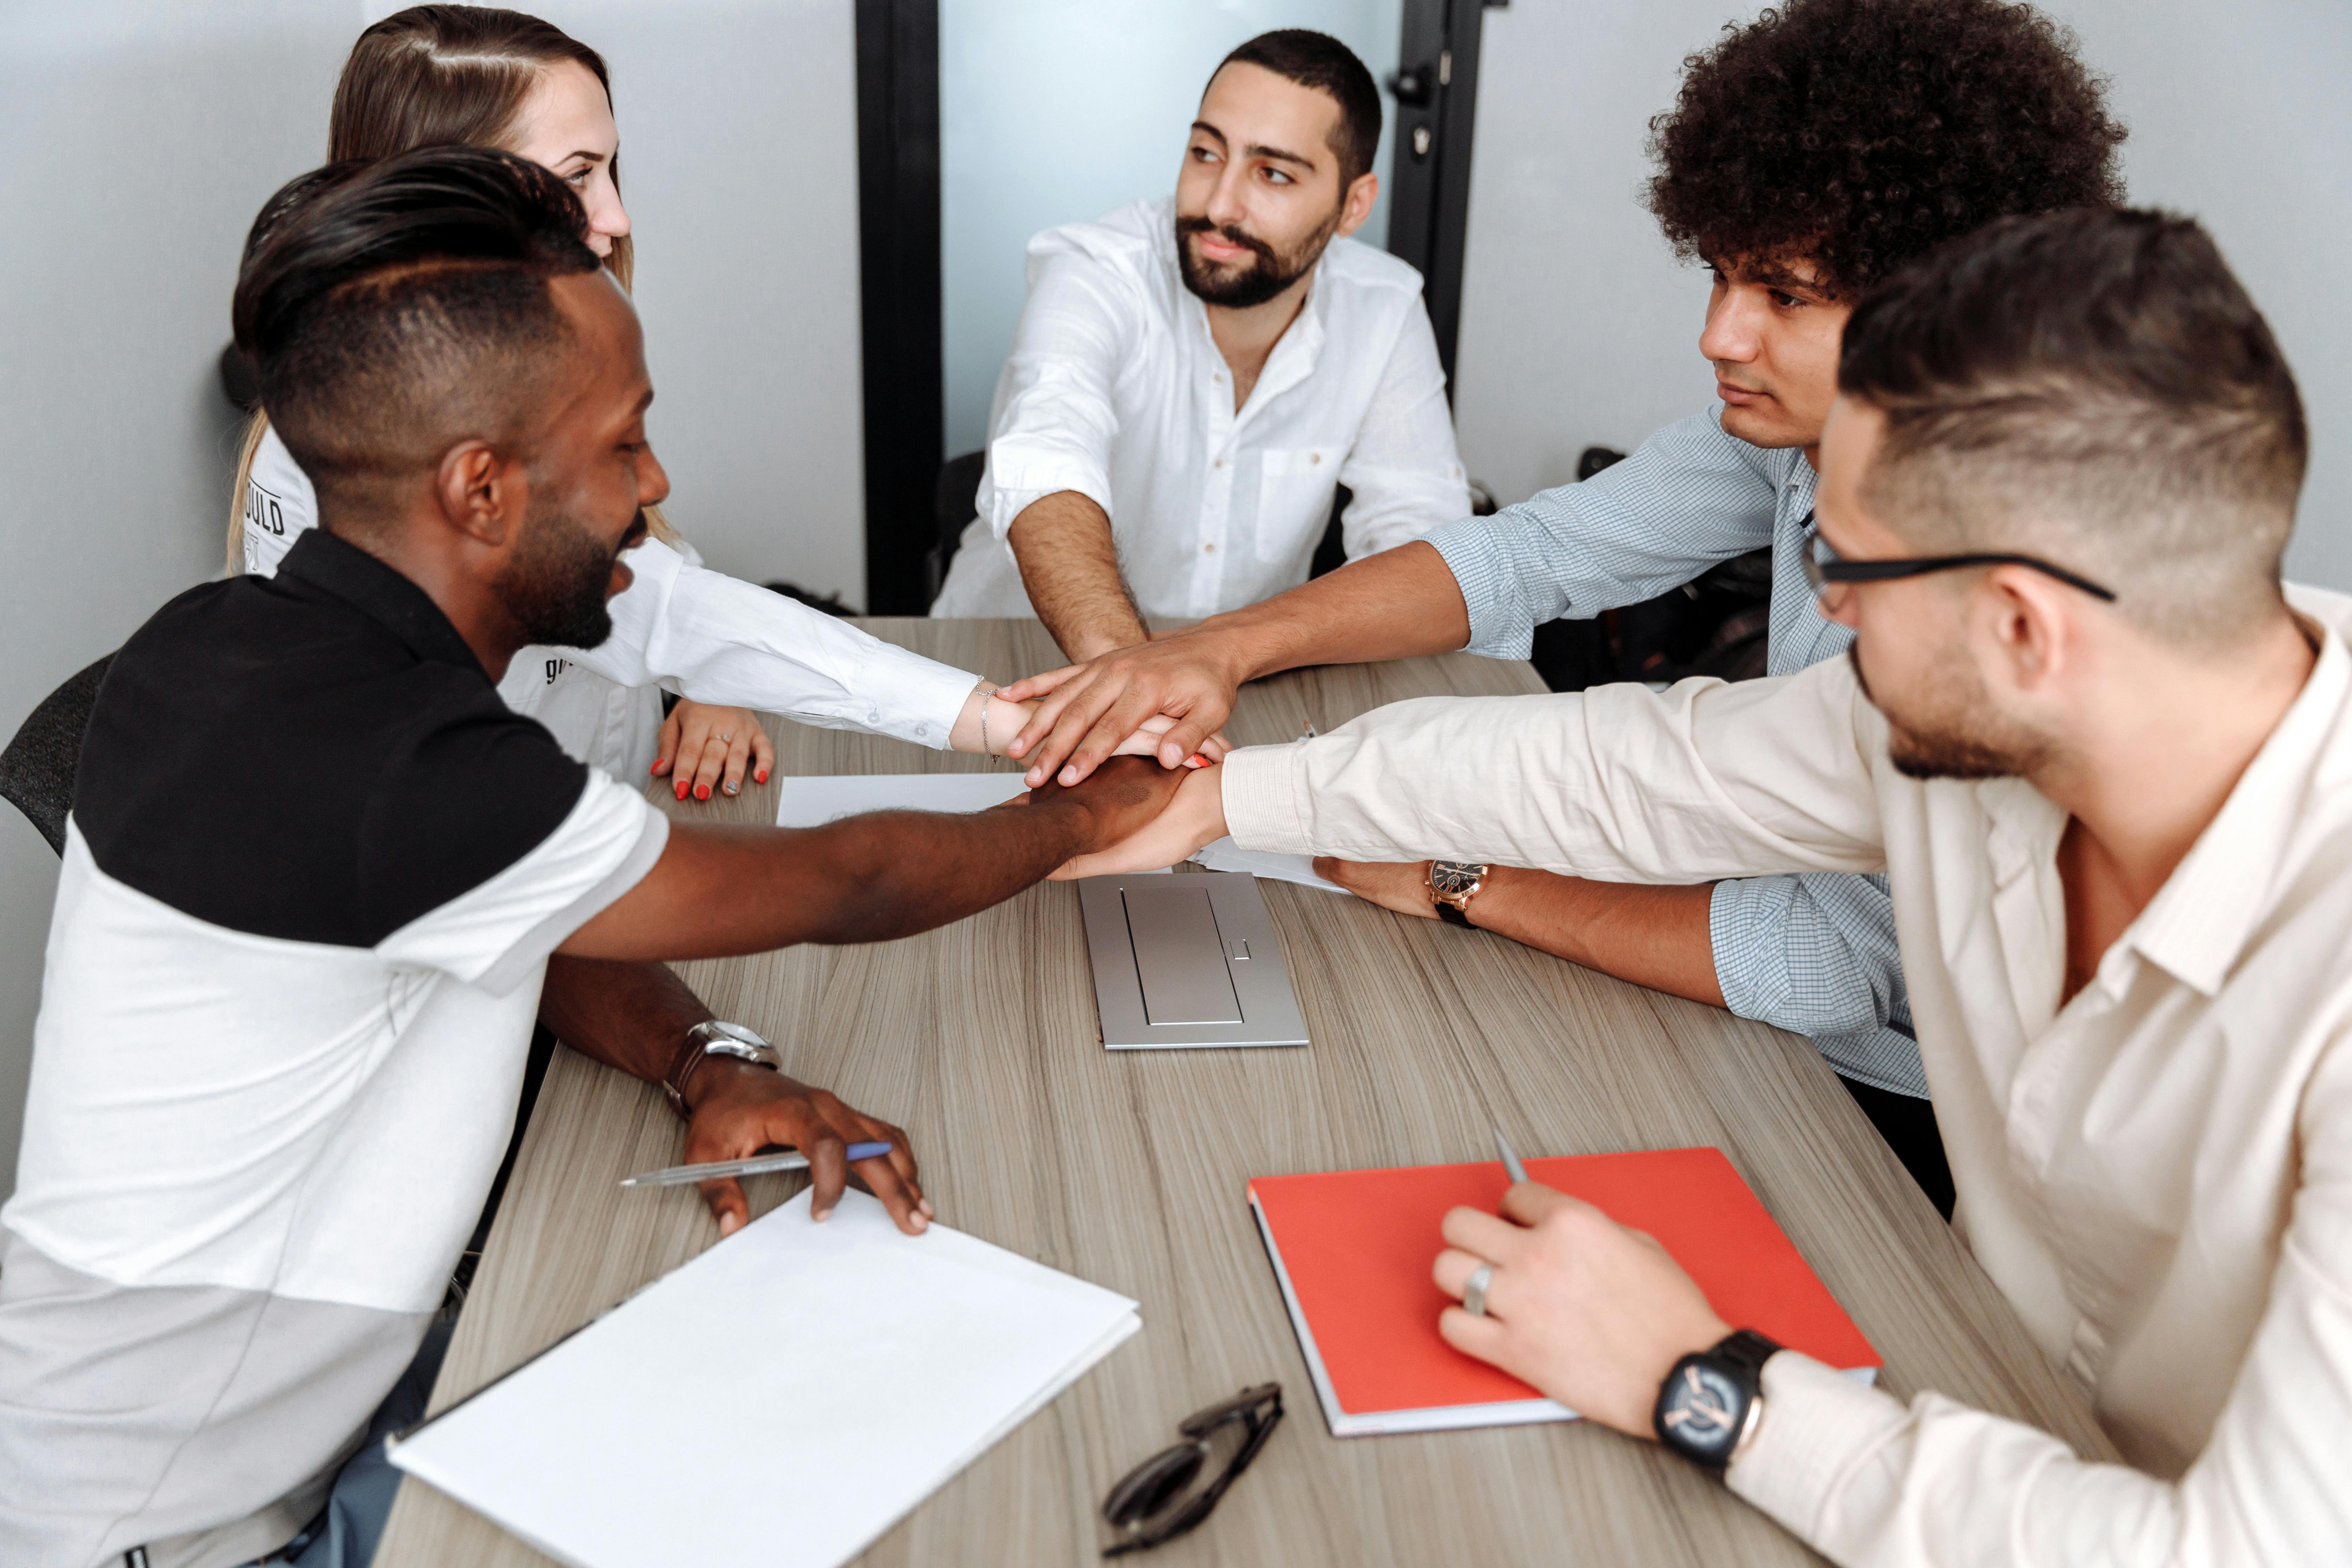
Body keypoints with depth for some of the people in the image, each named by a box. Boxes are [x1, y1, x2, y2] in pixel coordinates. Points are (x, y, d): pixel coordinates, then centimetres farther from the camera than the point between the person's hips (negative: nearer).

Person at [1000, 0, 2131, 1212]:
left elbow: (1853, 961, -31)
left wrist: (1464, 877, -23)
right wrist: (1225, 648, -15)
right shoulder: (1793, 420, -8)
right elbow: (1533, 551, 0)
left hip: (1920, 1135, -6)